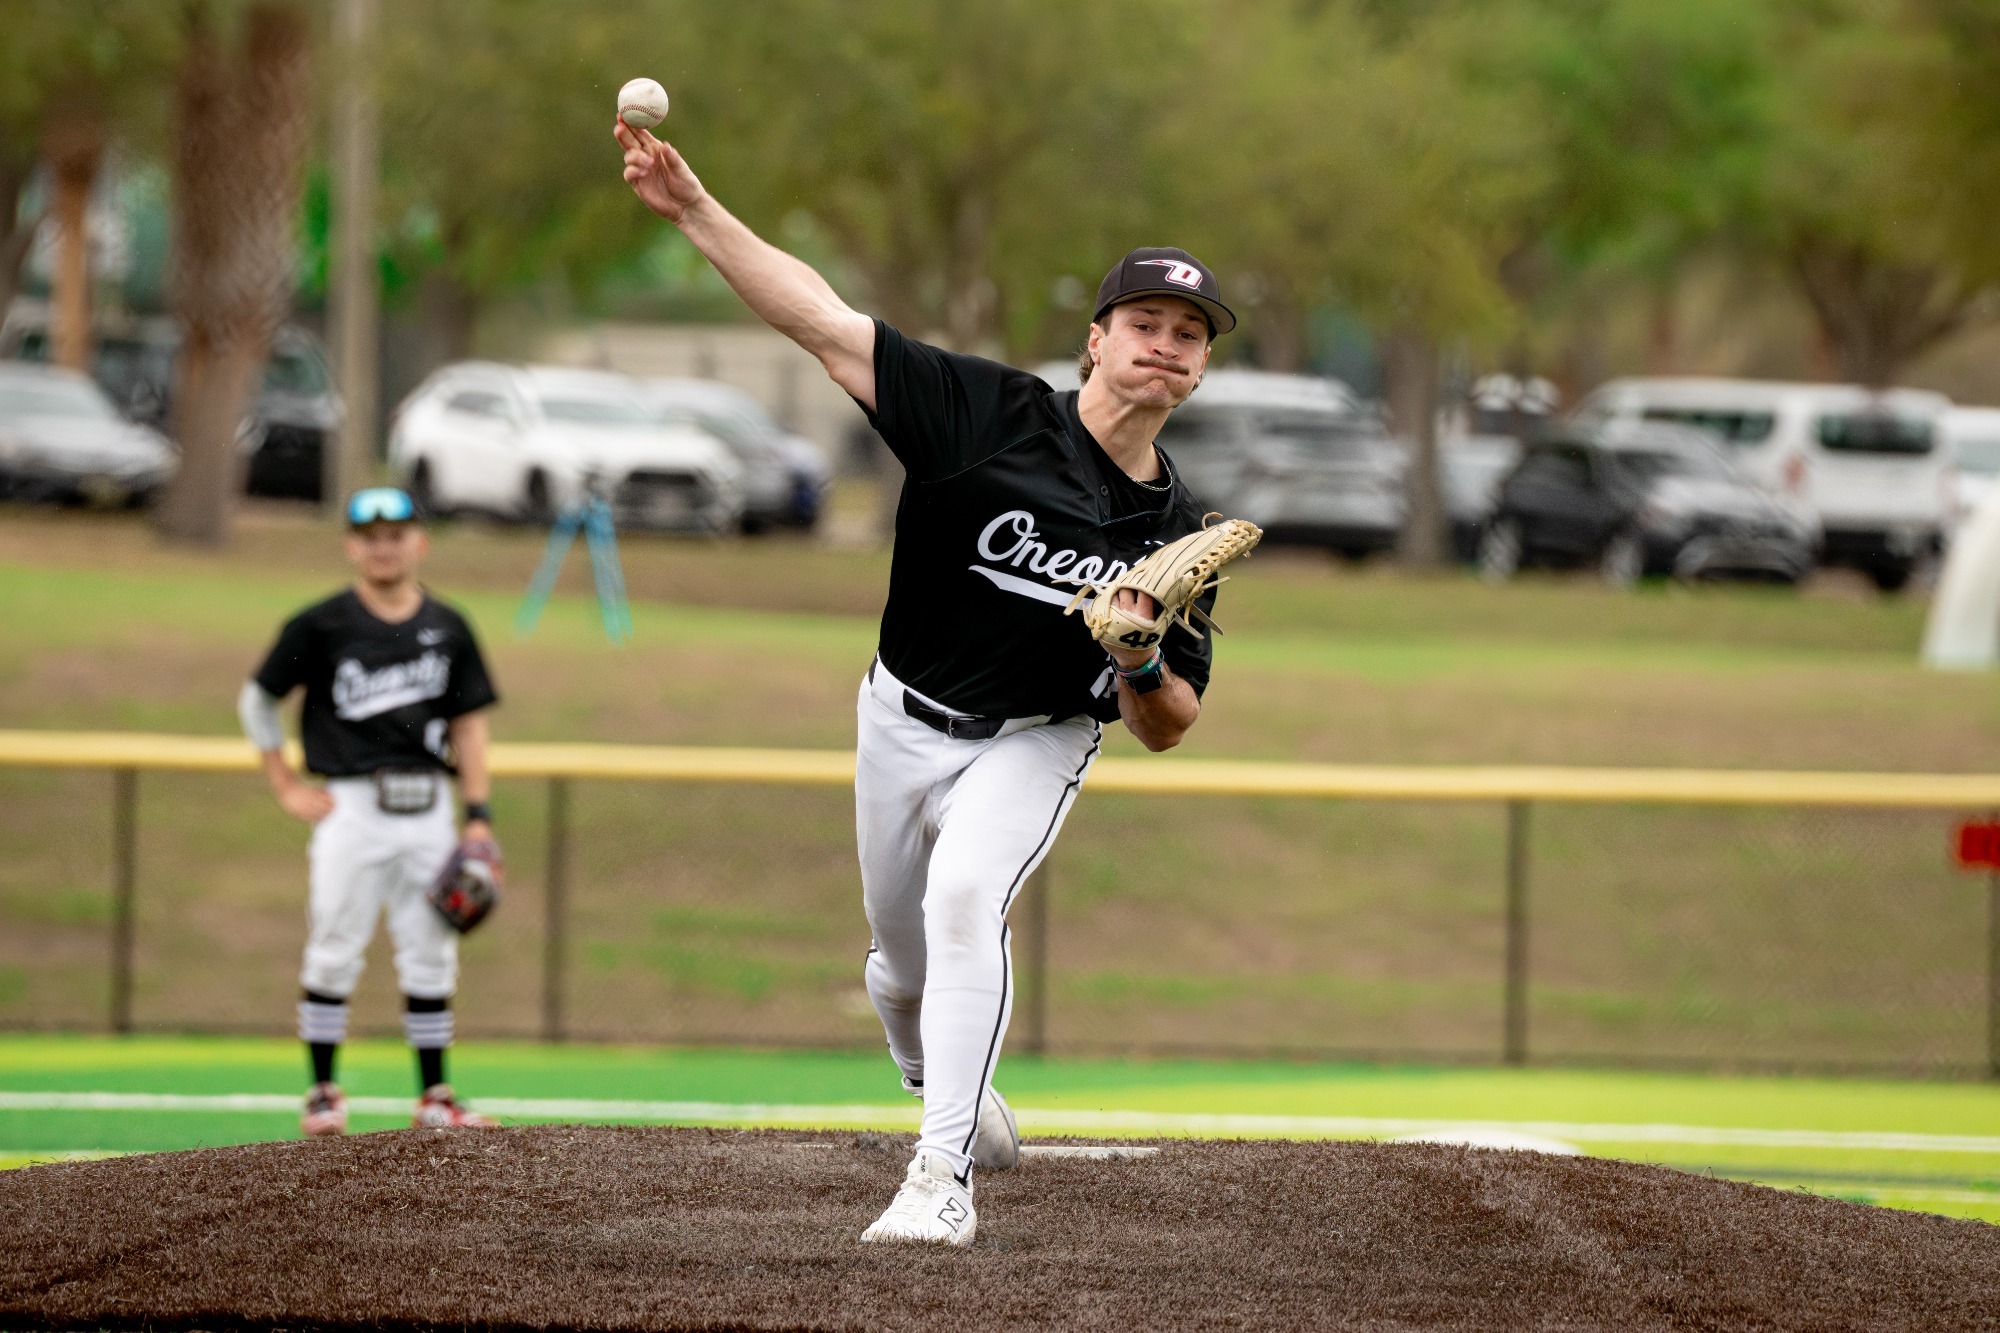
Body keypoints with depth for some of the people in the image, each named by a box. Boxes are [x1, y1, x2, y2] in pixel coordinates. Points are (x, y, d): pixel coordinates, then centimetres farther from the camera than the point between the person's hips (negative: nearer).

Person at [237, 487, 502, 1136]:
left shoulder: (447, 628, 8)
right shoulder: (320, 626, -2)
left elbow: (468, 721, 11)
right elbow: (258, 700, 6)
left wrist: (479, 815, 2)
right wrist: (286, 787, 0)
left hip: (428, 809, 3)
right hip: (351, 808, -3)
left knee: (431, 957, 4)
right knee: (334, 953, -2)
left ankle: (434, 1097, 10)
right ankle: (323, 1093, 6)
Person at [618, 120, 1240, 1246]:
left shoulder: (1178, 531, -9)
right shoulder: (994, 414, -16)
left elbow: (1167, 731, -2)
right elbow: (823, 322, -23)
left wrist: (1140, 664, -26)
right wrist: (694, 209, -32)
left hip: (1036, 743, -1)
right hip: (904, 724, 1)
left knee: (963, 898, -29)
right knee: (903, 958, 14)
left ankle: (944, 1176, -30)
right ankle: (954, 1096, 47)